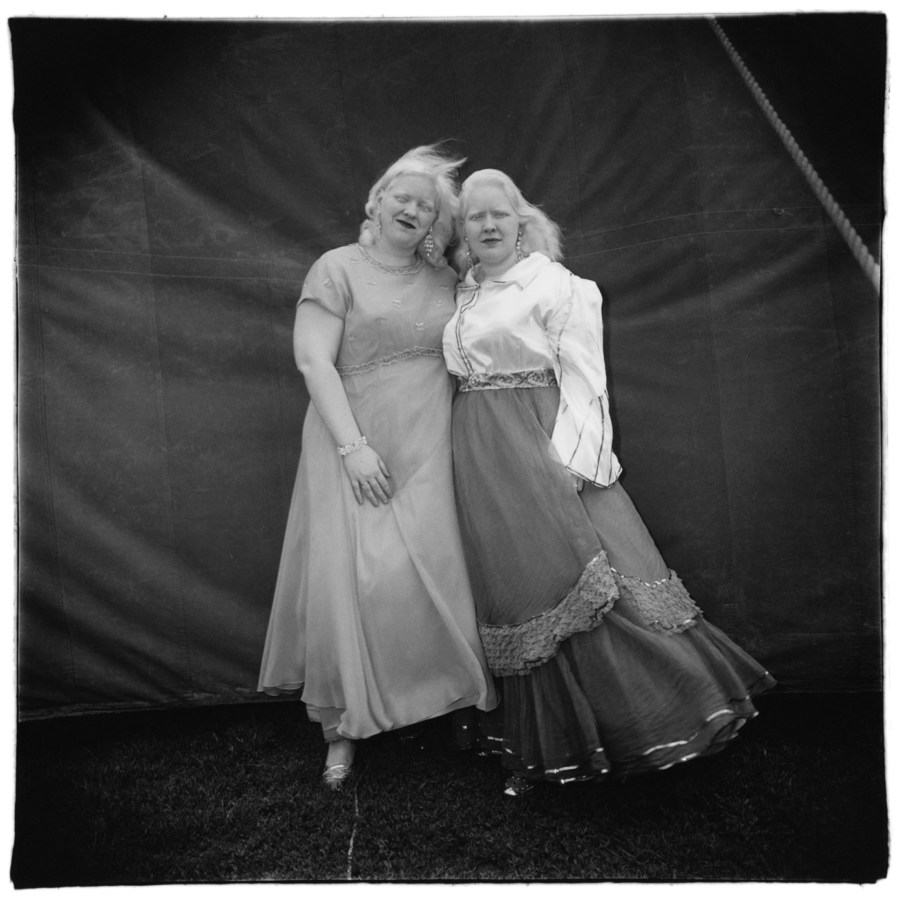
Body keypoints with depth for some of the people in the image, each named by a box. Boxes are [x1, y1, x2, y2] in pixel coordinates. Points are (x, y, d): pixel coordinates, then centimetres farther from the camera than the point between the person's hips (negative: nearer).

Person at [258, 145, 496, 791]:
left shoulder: (447, 281, 13)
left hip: (429, 448, 4)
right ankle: (343, 730, 7)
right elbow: (314, 359, -9)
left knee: (433, 573, 4)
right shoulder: (338, 268, 0)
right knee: (353, 575, -6)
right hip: (355, 443, -3)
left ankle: (451, 702, 20)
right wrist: (352, 445, -17)